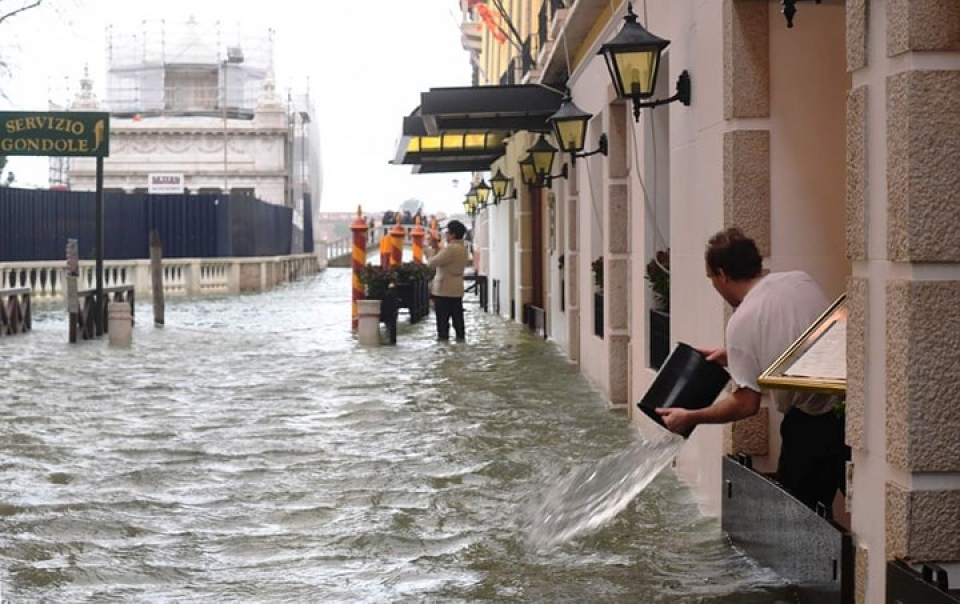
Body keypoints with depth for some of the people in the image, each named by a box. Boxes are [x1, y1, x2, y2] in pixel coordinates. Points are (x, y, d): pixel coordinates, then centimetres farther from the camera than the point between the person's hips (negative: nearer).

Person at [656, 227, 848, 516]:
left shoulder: (743, 321, -13)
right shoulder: (802, 280, 6)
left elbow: (747, 404, -12)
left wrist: (689, 418, 0)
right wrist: (732, 356, 28)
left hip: (813, 425, -7)